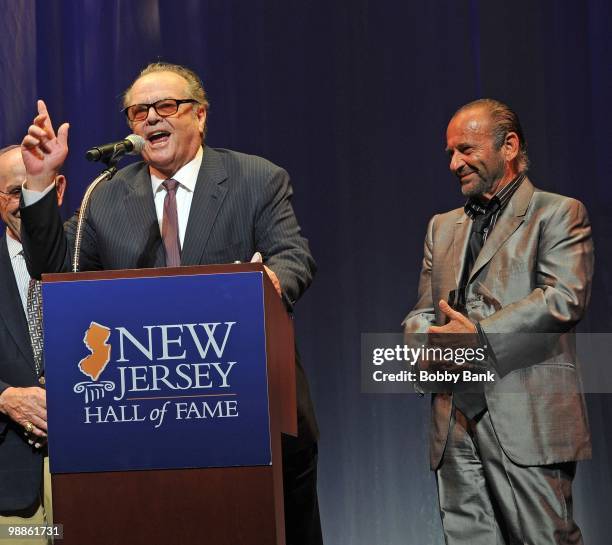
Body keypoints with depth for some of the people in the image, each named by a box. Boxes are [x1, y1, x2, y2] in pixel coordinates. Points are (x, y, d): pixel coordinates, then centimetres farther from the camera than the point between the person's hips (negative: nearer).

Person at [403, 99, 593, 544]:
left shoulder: (558, 214, 3)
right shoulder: (442, 227, 23)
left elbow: (566, 300, -11)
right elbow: (422, 312, 21)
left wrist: (479, 334, -15)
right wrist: (426, 341, -4)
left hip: (528, 419, -6)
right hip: (455, 422, 6)